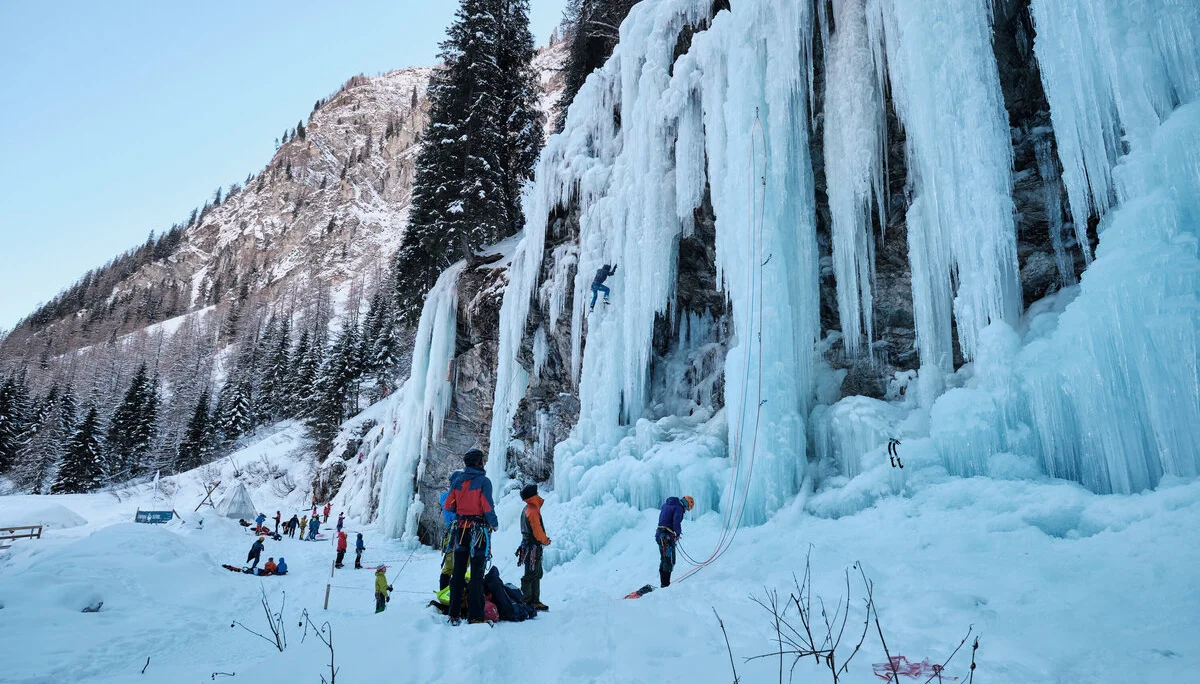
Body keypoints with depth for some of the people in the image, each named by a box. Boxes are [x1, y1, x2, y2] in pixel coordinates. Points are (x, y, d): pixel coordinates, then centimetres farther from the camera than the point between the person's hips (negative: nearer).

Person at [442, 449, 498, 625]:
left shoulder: (457, 480, 3)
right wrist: (494, 524, 0)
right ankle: (475, 616, -2)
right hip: (479, 530, -5)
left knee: (458, 573, 12)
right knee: (477, 574, -1)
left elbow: (447, 506, 4)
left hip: (460, 529, 5)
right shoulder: (483, 481, -11)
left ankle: (454, 614, 16)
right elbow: (487, 507, -16)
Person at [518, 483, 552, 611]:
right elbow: (537, 531, -19)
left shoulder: (528, 509, 14)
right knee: (531, 575, -5)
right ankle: (525, 602, 0)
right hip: (533, 547, -10)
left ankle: (535, 601, 20)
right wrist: (546, 540, -2)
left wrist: (543, 539, 10)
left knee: (537, 574, 15)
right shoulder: (533, 510, -17)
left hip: (528, 546, 10)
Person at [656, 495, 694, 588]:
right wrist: (678, 533, -4)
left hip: (659, 534, 9)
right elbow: (676, 523, -22)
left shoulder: (666, 505, 16)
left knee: (663, 560, 17)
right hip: (668, 537, -9)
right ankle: (665, 584, -3)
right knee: (670, 561, -2)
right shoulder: (679, 508, -11)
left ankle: (663, 583, 23)